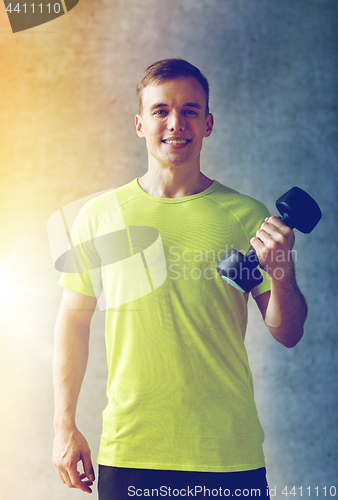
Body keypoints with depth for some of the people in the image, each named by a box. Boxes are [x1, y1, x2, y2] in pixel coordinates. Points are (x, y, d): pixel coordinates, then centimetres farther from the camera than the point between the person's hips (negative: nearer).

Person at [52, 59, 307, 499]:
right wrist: (65, 426, 3)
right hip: (127, 451, 0)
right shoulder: (99, 215, 1)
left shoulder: (247, 216, 0)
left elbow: (288, 334, 3)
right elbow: (74, 319, 6)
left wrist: (281, 273, -16)